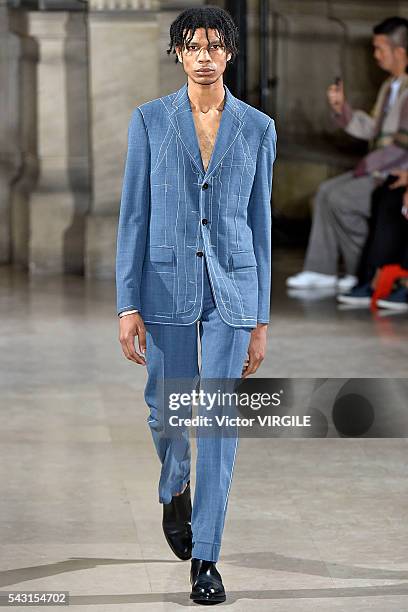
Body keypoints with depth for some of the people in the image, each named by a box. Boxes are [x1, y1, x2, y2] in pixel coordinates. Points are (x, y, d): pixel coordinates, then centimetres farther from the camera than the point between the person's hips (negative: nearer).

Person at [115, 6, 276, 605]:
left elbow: (260, 223, 6)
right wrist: (128, 304, -6)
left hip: (232, 287, 0)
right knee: (168, 411, 9)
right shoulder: (150, 120, 0)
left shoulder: (258, 128, 3)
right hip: (168, 284, 0)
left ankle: (205, 556, 6)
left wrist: (261, 319, 4)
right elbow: (133, 215, 0)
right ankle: (175, 490, 43)